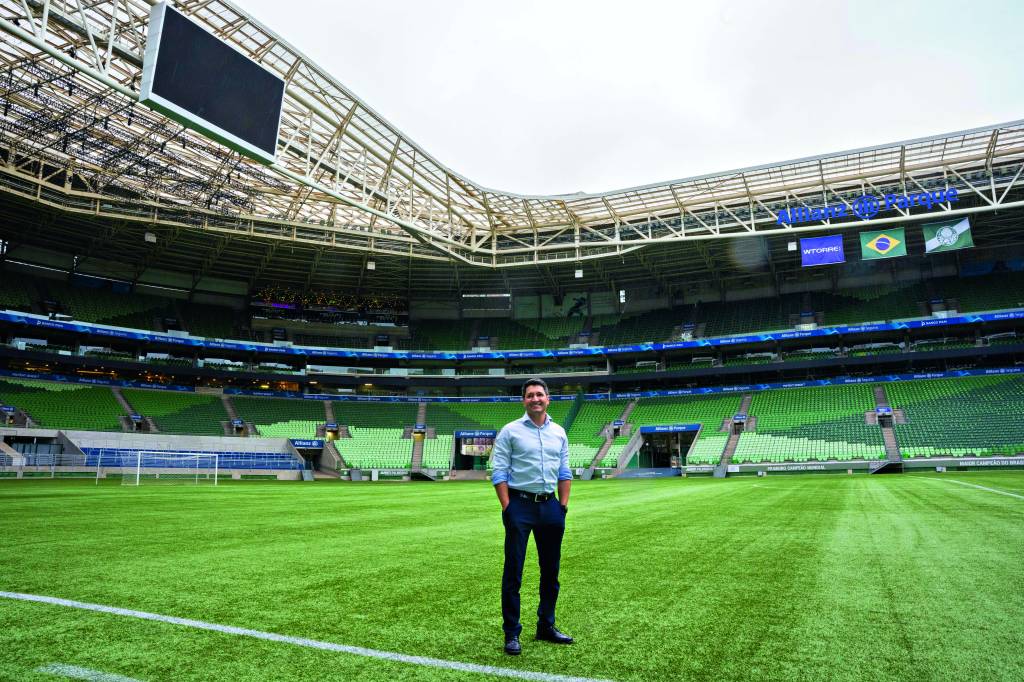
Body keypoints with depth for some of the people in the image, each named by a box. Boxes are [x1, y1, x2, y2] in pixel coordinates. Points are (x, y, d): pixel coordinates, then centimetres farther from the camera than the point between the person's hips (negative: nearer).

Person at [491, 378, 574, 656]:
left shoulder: (559, 432, 10)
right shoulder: (510, 431, -3)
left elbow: (564, 473, 14)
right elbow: (499, 473, -6)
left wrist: (563, 505, 5)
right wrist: (508, 508, -12)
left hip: (550, 506, 5)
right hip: (520, 506, -4)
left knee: (550, 570, 13)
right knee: (513, 572, 0)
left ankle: (546, 626, 28)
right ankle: (511, 633, 11)